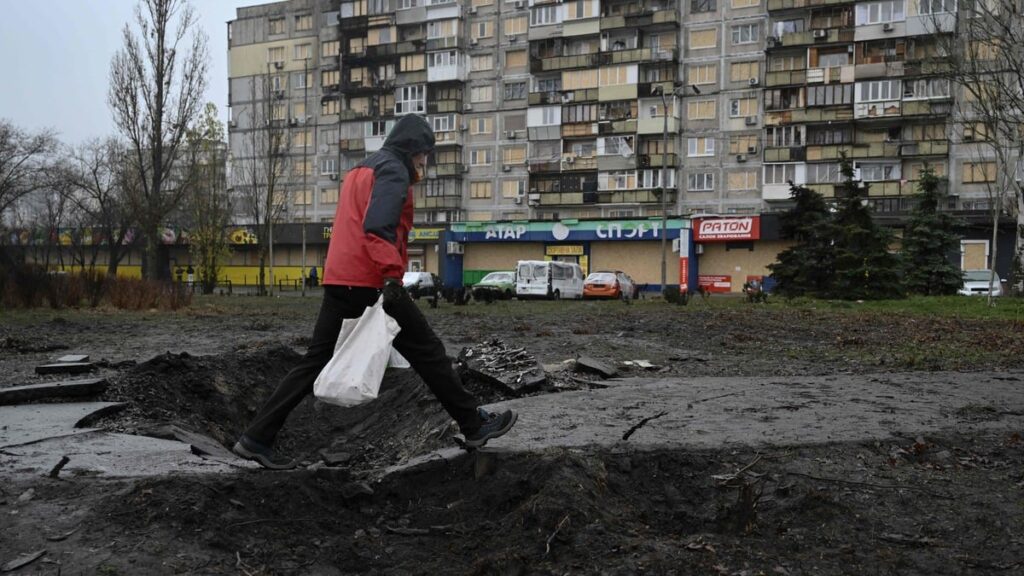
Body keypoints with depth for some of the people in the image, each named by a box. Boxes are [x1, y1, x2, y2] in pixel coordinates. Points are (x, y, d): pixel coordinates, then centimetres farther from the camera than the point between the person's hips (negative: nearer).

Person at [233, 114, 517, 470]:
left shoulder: (360, 171, 24)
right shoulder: (393, 170, -6)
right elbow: (378, 227, -20)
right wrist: (393, 276, -26)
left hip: (338, 281, 9)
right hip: (370, 283, -9)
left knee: (317, 360, 9)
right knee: (427, 351, 2)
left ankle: (256, 438, 6)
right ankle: (474, 425, 10)